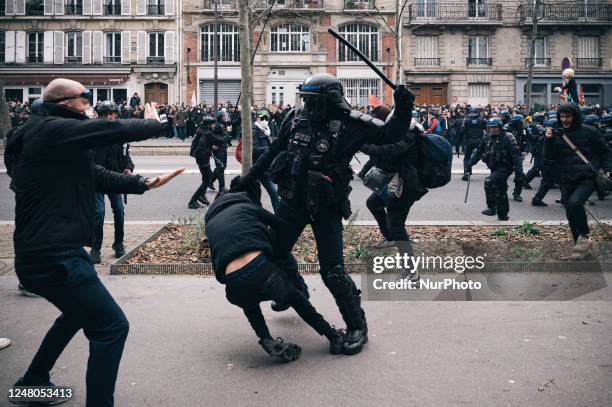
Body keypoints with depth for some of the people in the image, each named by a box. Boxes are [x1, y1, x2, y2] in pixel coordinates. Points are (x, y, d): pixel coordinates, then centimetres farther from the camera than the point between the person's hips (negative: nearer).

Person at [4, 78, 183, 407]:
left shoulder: (55, 139, 16)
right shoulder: (49, 129, -15)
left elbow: (97, 176, 17)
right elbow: (113, 130, -19)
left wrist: (143, 184, 10)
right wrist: (153, 123, 0)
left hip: (42, 252, 11)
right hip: (53, 256, -11)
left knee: (79, 312, 33)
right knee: (112, 326, -7)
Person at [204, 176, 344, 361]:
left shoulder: (211, 223, 27)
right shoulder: (247, 206, 17)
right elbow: (284, 227, 18)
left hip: (235, 289, 3)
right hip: (260, 270, -2)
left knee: (250, 302, 39)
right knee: (295, 297, 28)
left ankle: (267, 341, 18)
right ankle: (333, 337, 32)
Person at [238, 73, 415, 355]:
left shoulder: (351, 125, -15)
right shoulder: (295, 119, -2)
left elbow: (390, 134, -12)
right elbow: (274, 151, 11)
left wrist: (403, 109, -30)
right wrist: (250, 176, 17)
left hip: (326, 207, -6)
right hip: (292, 201, 6)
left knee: (332, 271, -11)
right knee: (276, 251, 22)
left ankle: (357, 326, 9)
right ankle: (296, 291, 52)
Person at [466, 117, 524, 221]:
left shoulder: (508, 138, -10)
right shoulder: (486, 138, 7)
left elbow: (516, 154, -13)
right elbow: (478, 151, 13)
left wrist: (518, 169, -19)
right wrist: (471, 162, 2)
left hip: (505, 167, -7)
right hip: (494, 168, 7)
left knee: (489, 181, -27)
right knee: (500, 192, 14)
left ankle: (492, 208, -19)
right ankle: (503, 216, 26)